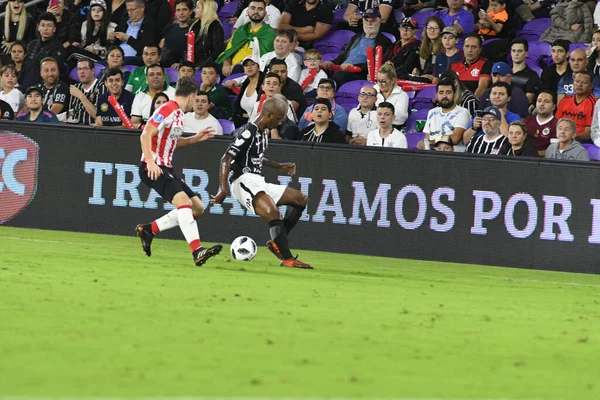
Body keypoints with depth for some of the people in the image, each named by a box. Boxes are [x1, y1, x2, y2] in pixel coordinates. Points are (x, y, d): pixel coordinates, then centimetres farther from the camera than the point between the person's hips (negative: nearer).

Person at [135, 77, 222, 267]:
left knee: (198, 208, 7)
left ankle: (148, 230, 14)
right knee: (184, 201, -27)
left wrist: (195, 139, 21)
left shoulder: (178, 114, 17)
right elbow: (146, 135, -20)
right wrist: (150, 162, -29)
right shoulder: (167, 110, -12)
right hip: (153, 168, -10)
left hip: (166, 168, 10)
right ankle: (197, 252, -37)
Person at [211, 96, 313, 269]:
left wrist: (279, 166, 34)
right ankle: (288, 259, -31)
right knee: (273, 213, -30)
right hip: (244, 182, -10)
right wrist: (223, 189, -28)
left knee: (301, 199, 10)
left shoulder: (262, 133, 17)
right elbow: (226, 159, -20)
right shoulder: (248, 133, -13)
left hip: (258, 183, 10)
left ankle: (277, 242, 2)